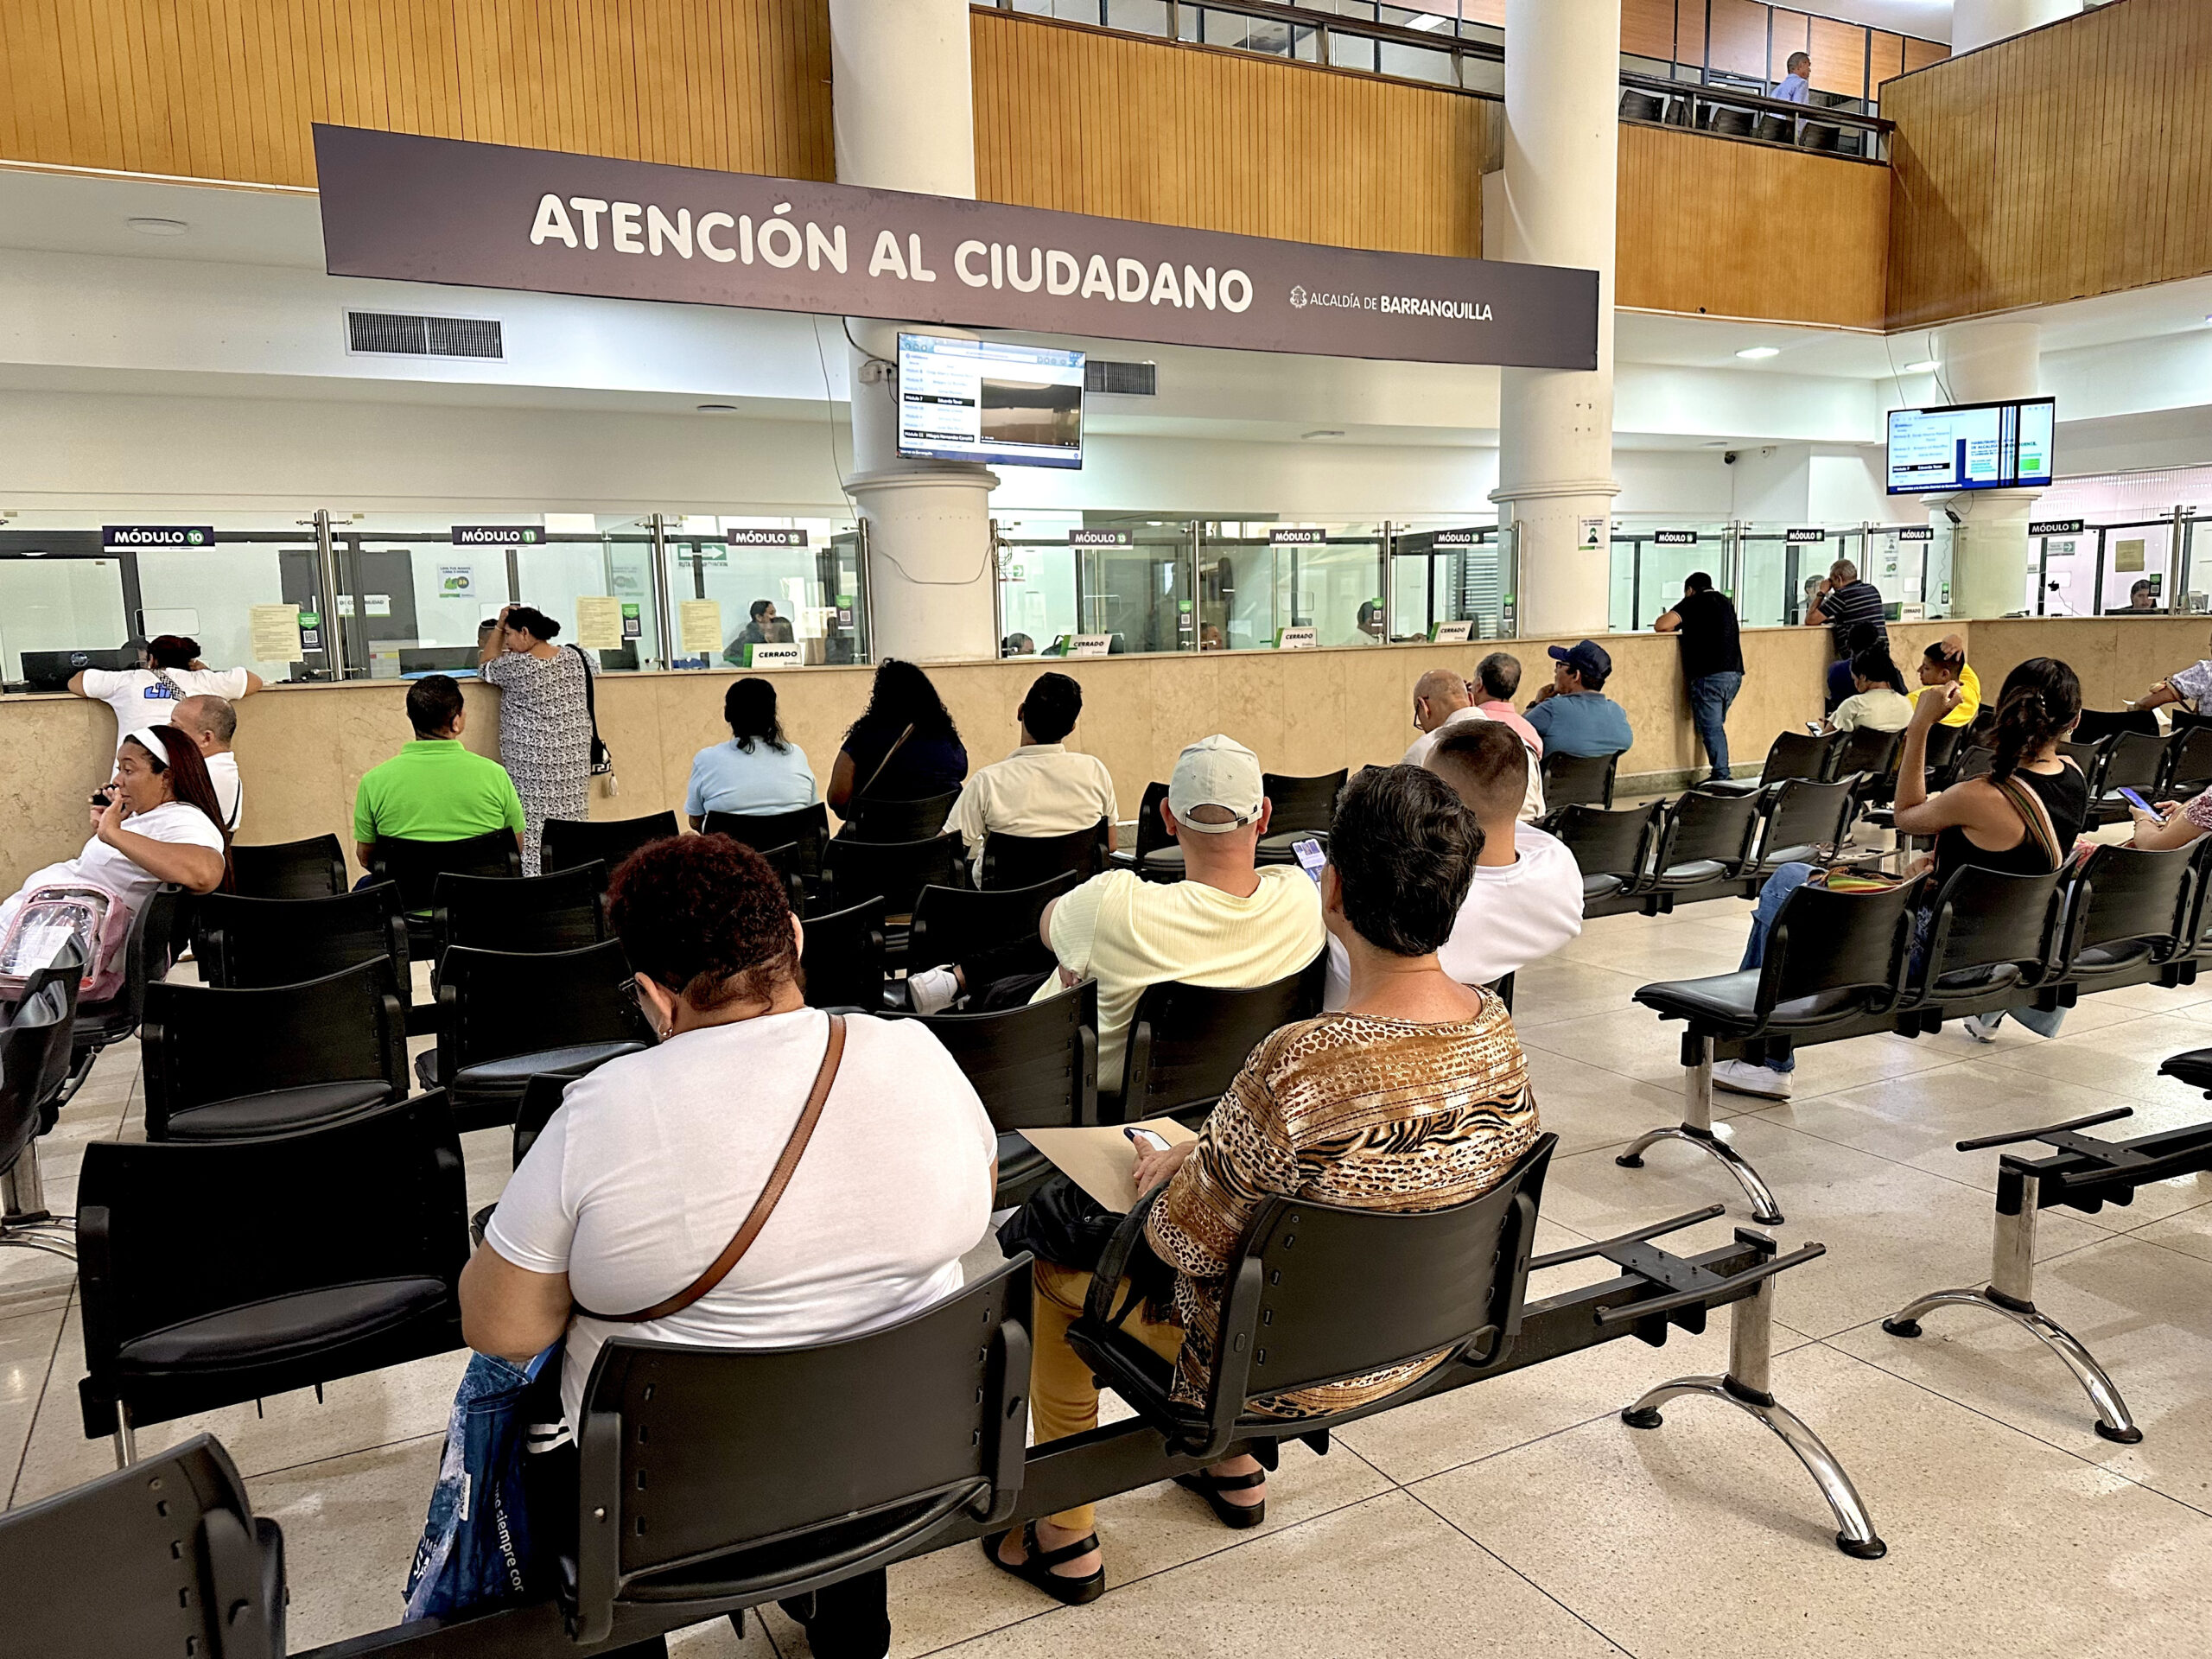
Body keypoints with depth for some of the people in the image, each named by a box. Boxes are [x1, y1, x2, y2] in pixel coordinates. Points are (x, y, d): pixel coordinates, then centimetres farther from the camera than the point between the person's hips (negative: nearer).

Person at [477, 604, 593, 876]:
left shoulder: (516, 666, -11)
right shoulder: (574, 657, 5)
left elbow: (484, 668, 10)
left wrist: (499, 626, 11)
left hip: (533, 766, -6)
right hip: (574, 765, 6)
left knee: (533, 832, -4)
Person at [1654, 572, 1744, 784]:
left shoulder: (1693, 602, -1)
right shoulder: (1726, 602, 20)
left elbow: (1661, 625, -11)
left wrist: (1676, 625, 12)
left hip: (1709, 676, -7)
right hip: (1735, 673, 7)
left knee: (1712, 728, -5)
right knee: (1717, 724, 18)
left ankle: (1721, 778, -9)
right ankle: (1721, 773, 17)